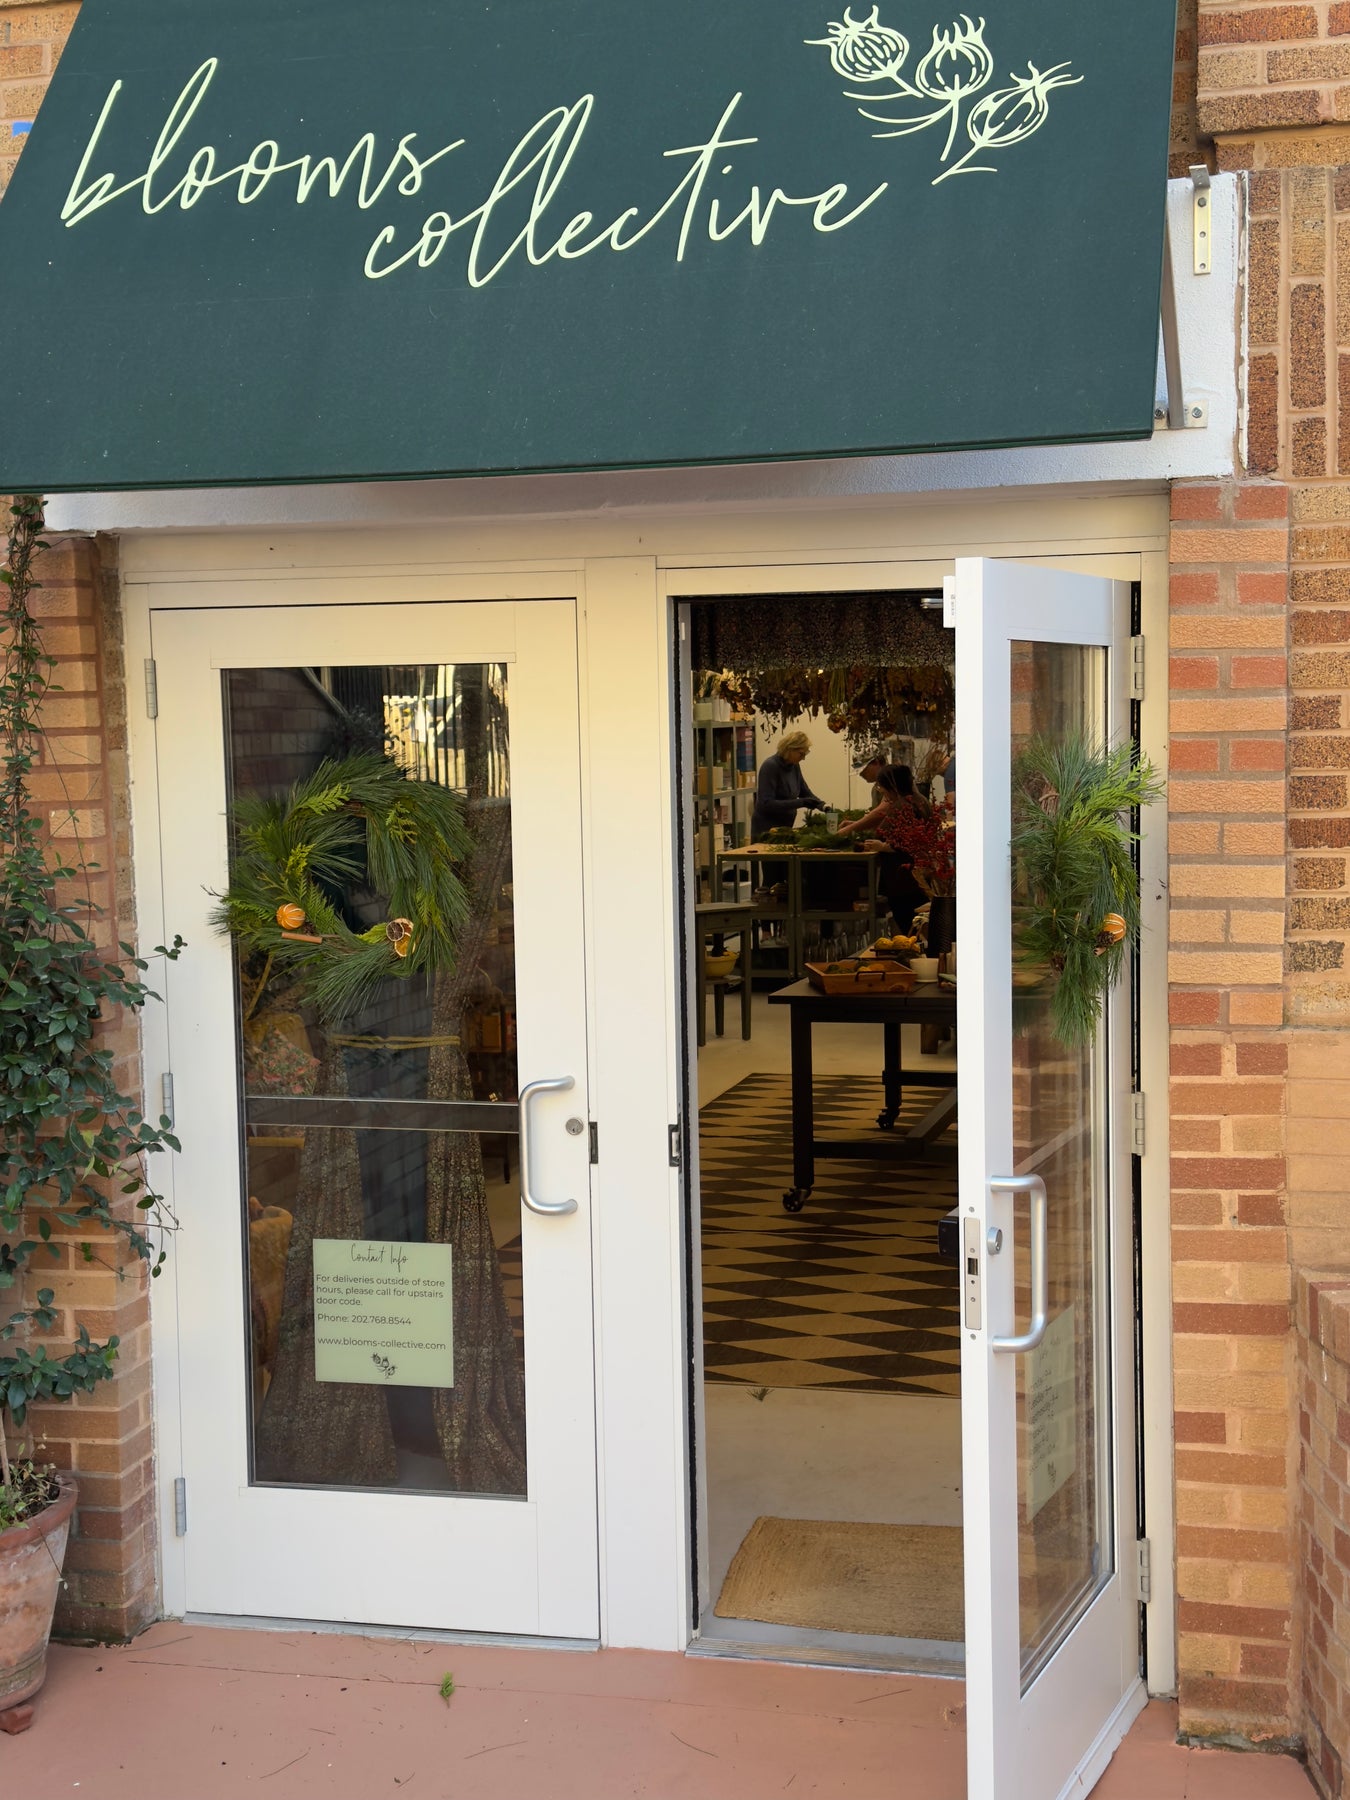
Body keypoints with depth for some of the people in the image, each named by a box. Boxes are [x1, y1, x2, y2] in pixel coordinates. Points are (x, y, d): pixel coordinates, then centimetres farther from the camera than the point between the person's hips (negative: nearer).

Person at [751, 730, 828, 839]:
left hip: (785, 828, 8)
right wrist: (801, 802, -27)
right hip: (766, 830, -8)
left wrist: (822, 805, -4)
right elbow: (766, 804, -25)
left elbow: (805, 793, 16)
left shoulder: (794, 766, 5)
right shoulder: (770, 766, -18)